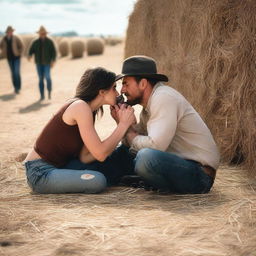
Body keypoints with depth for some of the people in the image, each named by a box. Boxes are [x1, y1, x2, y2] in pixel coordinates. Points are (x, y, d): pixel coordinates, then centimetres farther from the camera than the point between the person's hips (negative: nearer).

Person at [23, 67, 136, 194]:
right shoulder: (81, 107, -20)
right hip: (40, 173, -9)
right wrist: (123, 124, -14)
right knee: (98, 181, -23)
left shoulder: (90, 111, 8)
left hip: (57, 165, 9)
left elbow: (85, 157, -2)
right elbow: (100, 154, -25)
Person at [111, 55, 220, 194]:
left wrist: (130, 134, -10)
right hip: (178, 163, 9)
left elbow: (155, 145, -28)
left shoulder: (164, 98, -19)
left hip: (199, 174, -9)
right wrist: (122, 122, -4)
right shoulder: (148, 104, 11)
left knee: (146, 157, -32)